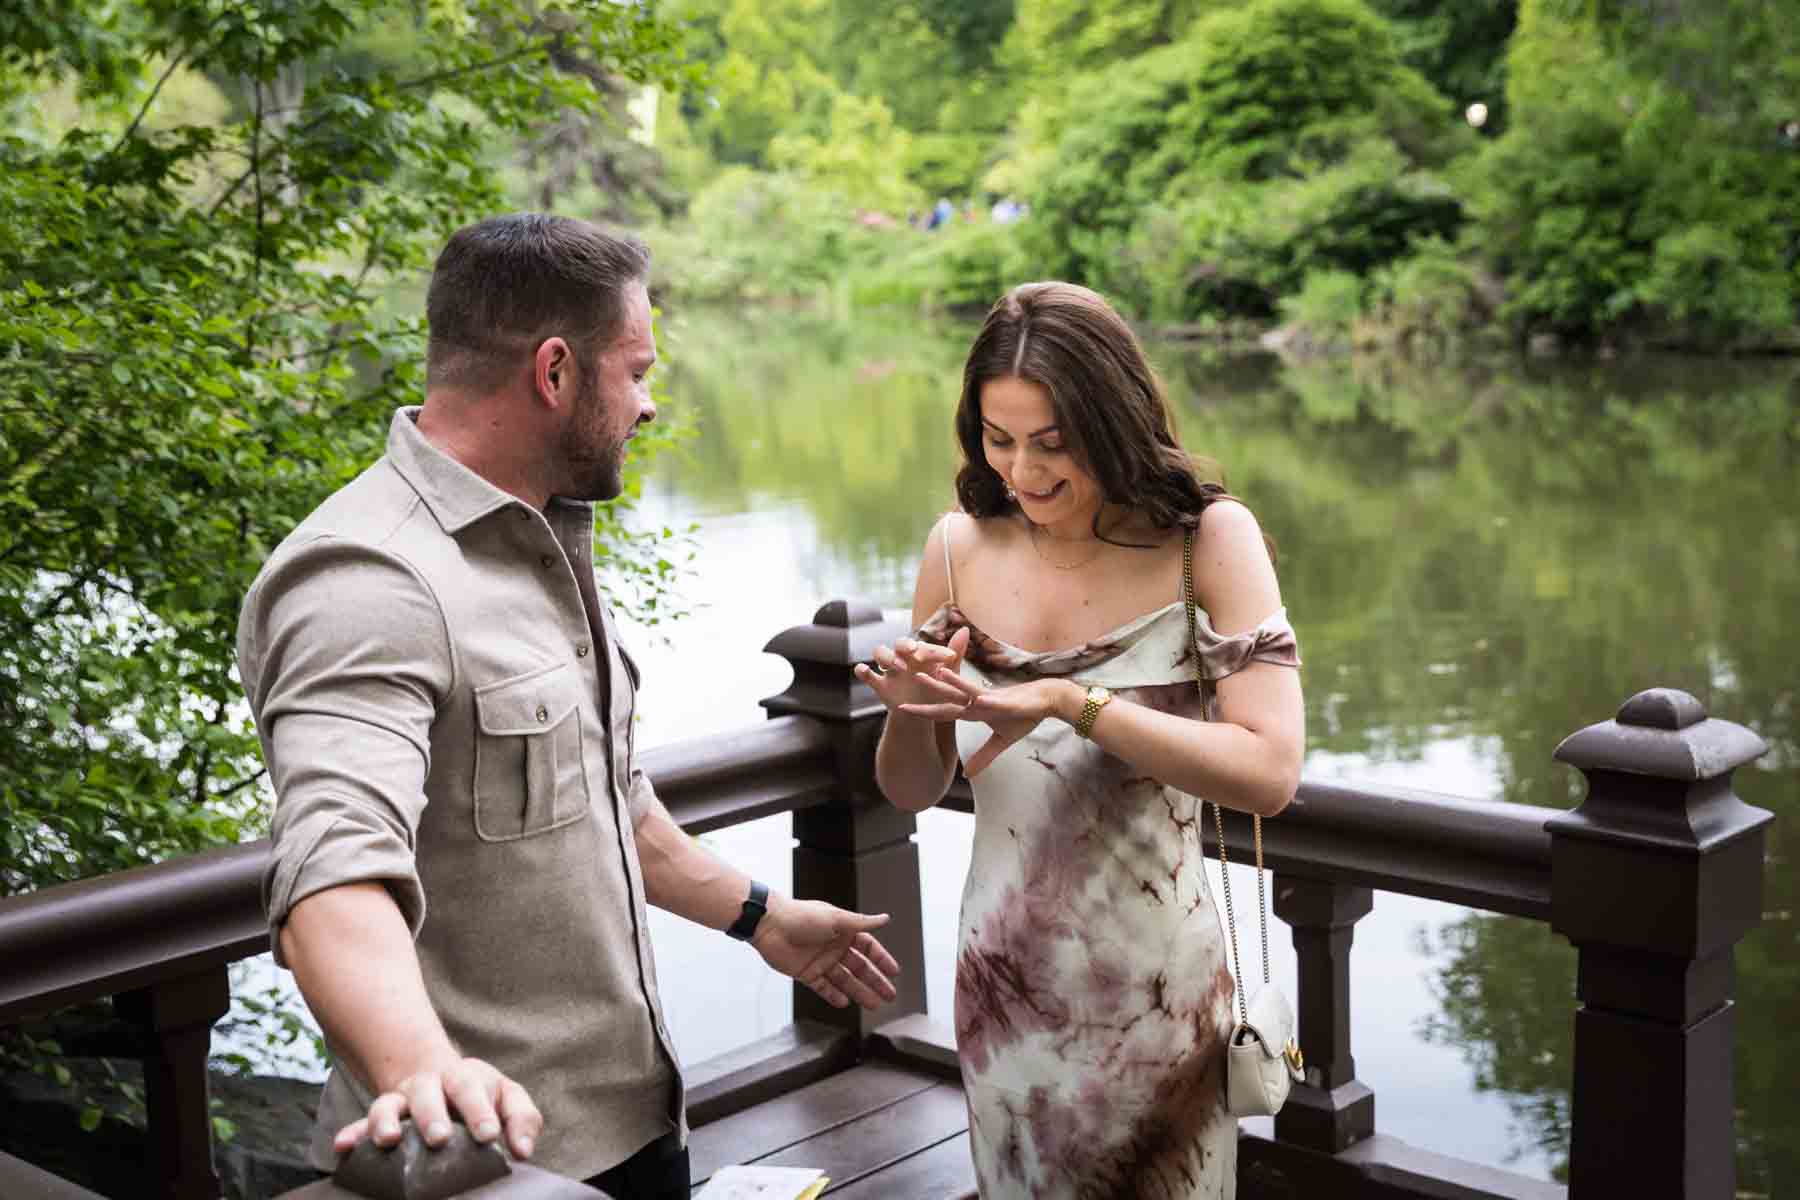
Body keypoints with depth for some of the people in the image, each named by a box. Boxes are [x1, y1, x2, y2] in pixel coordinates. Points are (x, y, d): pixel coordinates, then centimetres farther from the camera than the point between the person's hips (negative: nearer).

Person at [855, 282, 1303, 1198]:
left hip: (1155, 1000, -3)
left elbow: (1269, 773, -21)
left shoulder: (1209, 540, -12)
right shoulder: (962, 548, -3)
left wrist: (1072, 701, -28)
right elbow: (911, 792, 5)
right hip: (1003, 988, 3)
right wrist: (908, 708, -16)